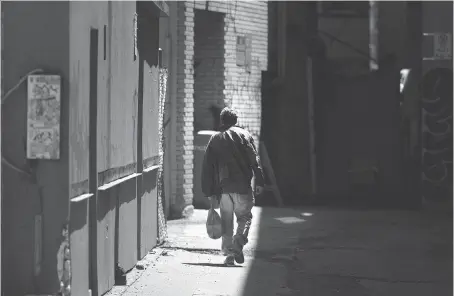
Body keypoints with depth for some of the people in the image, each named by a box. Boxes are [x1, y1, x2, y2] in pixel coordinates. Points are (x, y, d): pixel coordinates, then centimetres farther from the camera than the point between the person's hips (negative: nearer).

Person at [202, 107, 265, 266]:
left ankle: (229, 253, 5)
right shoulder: (244, 135, 5)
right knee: (244, 217, 8)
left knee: (226, 222, 9)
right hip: (242, 186, -2)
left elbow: (207, 167, 11)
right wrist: (259, 182, -4)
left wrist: (209, 193, 13)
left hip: (222, 187, 2)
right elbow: (254, 160, -4)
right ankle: (238, 242, -15)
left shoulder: (215, 139, 12)